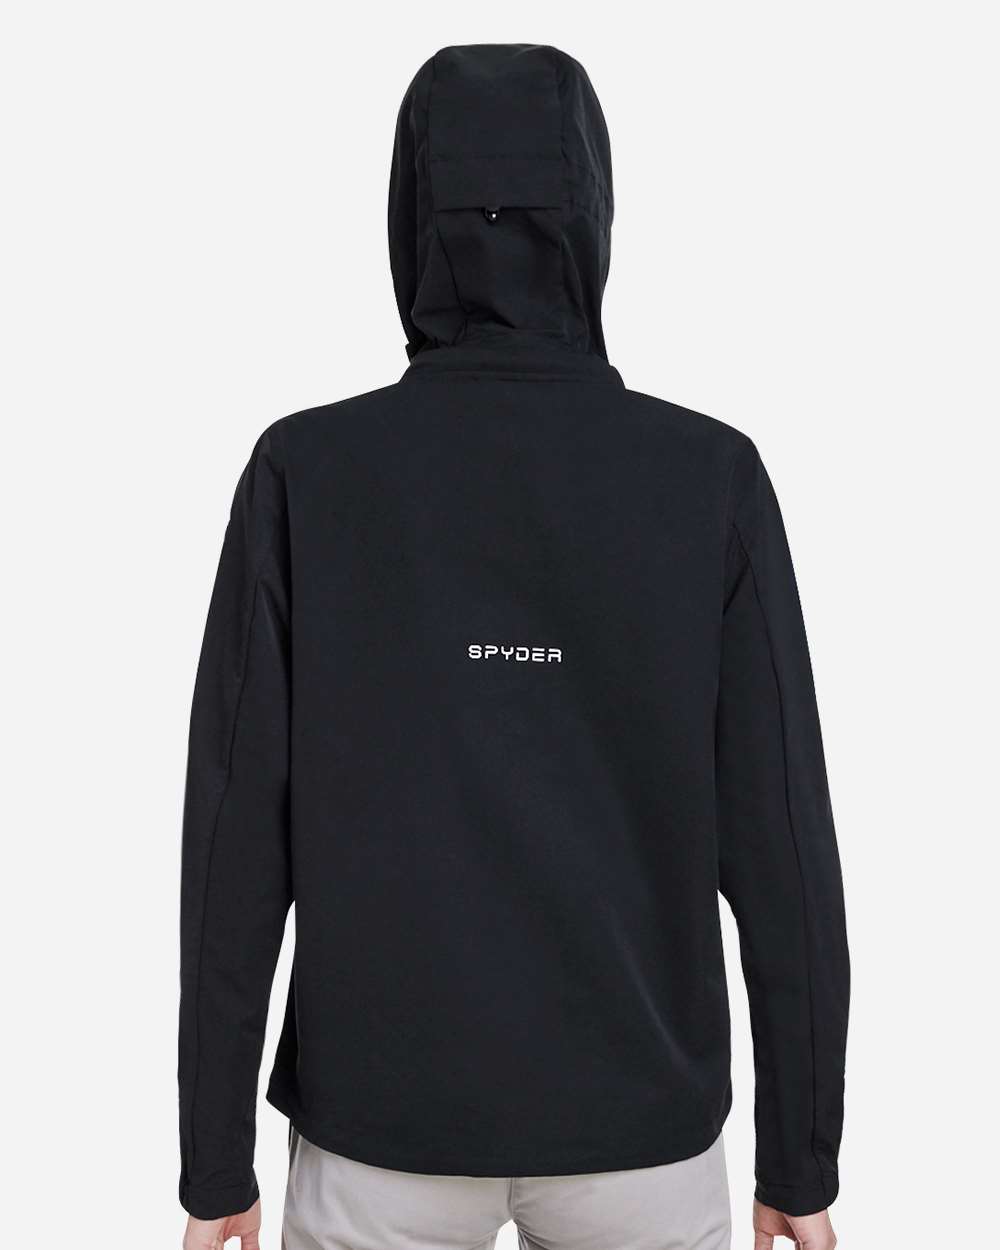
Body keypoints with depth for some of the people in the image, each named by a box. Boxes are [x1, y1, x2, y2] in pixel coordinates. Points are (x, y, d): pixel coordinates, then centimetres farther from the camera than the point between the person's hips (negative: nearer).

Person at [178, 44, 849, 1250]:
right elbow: (779, 839, -10)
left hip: (383, 1111, 0)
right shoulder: (712, 480, -11)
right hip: (637, 1117, 1)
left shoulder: (303, 474, -12)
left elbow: (237, 837, -11)